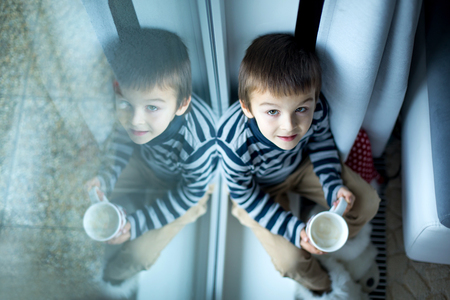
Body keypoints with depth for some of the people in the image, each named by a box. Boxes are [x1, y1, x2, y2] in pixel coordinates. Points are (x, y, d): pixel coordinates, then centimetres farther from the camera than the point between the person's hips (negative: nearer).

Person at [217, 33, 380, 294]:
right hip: (259, 188, -3)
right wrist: (293, 229, -27)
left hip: (303, 165, 4)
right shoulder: (234, 144, -42)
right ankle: (317, 282, 24)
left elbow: (321, 140, -4)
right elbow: (244, 195, -23)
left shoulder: (316, 109, -31)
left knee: (366, 204, 2)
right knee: (290, 260, -14)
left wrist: (333, 185, -16)